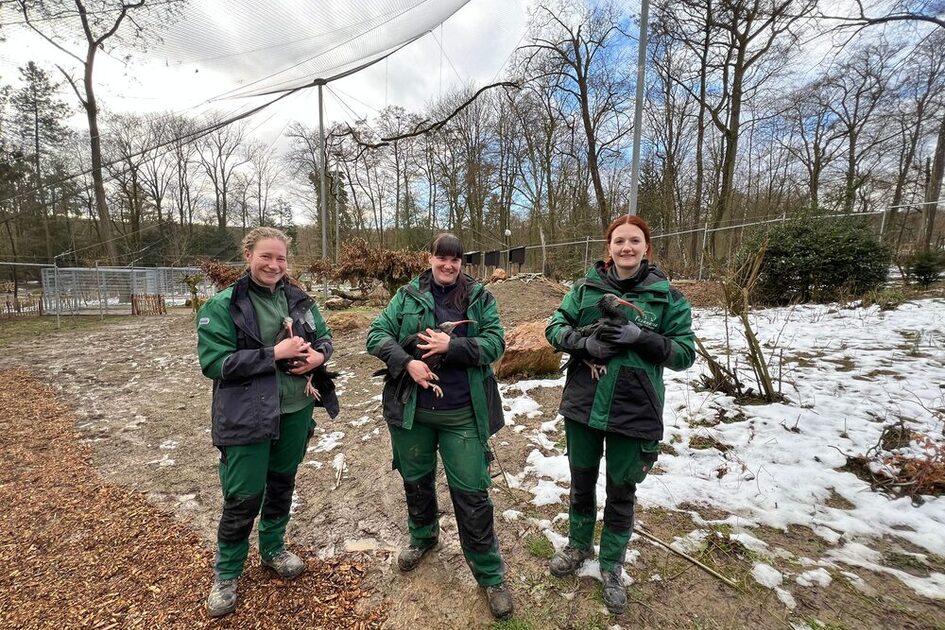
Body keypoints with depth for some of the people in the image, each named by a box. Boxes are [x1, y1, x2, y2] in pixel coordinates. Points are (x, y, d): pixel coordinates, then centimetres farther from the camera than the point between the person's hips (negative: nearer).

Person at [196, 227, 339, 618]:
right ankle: (226, 574, 33)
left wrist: (318, 355, -12)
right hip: (247, 418, -4)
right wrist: (275, 353, -23)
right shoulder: (222, 306, -10)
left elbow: (324, 336, 12)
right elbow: (213, 362, -17)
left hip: (295, 412, 5)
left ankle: (273, 549, 45)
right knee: (242, 498, 7)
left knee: (282, 484, 21)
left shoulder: (298, 300, 4)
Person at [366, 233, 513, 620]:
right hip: (411, 410, 2)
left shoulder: (480, 297, 0)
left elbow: (495, 343, -8)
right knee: (416, 480, 22)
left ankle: (490, 575, 25)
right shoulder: (407, 295, 3)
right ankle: (423, 536, 52)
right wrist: (407, 362, -19)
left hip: (462, 413, -2)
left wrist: (452, 346, -22)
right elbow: (376, 335, -3)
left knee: (471, 493, 5)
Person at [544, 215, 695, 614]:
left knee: (621, 491, 16)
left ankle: (611, 567, 41)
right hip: (582, 405, 2)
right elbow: (554, 327, 0)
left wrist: (640, 337, -23)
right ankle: (579, 546, 48)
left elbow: (685, 353, -7)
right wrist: (585, 342, -19)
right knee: (582, 482, 21)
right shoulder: (586, 287, -2)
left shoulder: (667, 296, -6)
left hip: (634, 413, -1)